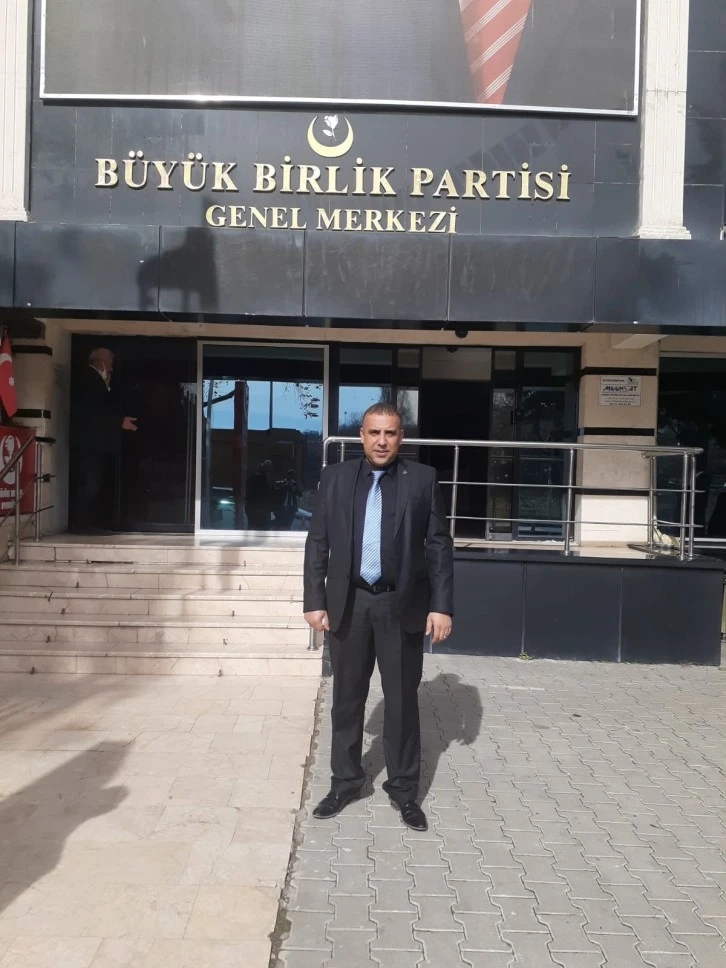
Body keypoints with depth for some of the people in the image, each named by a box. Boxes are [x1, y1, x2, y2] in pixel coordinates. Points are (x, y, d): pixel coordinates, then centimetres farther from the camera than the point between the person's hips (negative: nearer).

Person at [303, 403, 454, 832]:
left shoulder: (423, 479, -1)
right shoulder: (336, 477, 4)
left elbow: (439, 546, -1)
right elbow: (317, 543, 4)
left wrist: (442, 605, -6)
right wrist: (315, 600, -1)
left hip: (402, 605, -1)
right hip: (349, 603, 2)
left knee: (403, 700, 9)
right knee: (347, 698, 13)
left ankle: (404, 788, 26)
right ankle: (346, 781, 30)